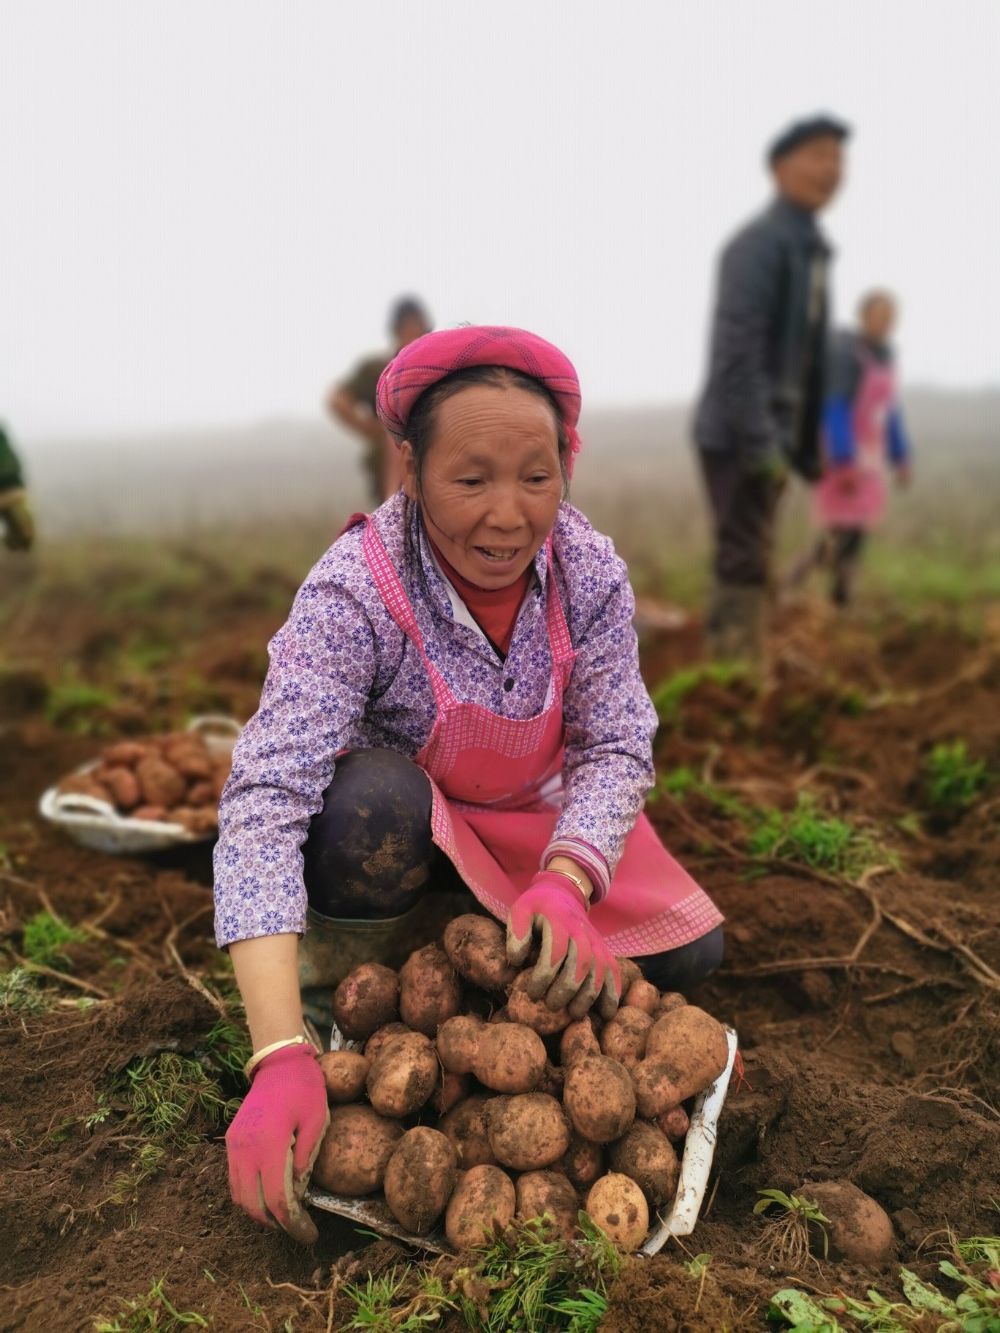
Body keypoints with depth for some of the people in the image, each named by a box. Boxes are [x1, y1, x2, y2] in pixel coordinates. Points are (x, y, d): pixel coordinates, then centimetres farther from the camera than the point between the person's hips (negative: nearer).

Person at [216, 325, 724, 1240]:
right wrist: (282, 1056, -49)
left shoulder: (590, 570, -20)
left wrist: (566, 883, -39)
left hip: (542, 818, 5)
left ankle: (466, 926, 12)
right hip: (403, 818, -4)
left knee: (688, 954, -8)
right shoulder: (354, 592, -32)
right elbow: (266, 800, -40)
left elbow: (617, 749, -17)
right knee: (367, 806, -39)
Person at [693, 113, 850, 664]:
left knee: (748, 564, 12)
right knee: (743, 564, -10)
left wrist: (807, 446, 19)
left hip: (767, 435, 9)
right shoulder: (758, 244, -12)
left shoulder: (811, 249, 18)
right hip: (737, 434, -9)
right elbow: (735, 350, -21)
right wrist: (760, 443, -24)